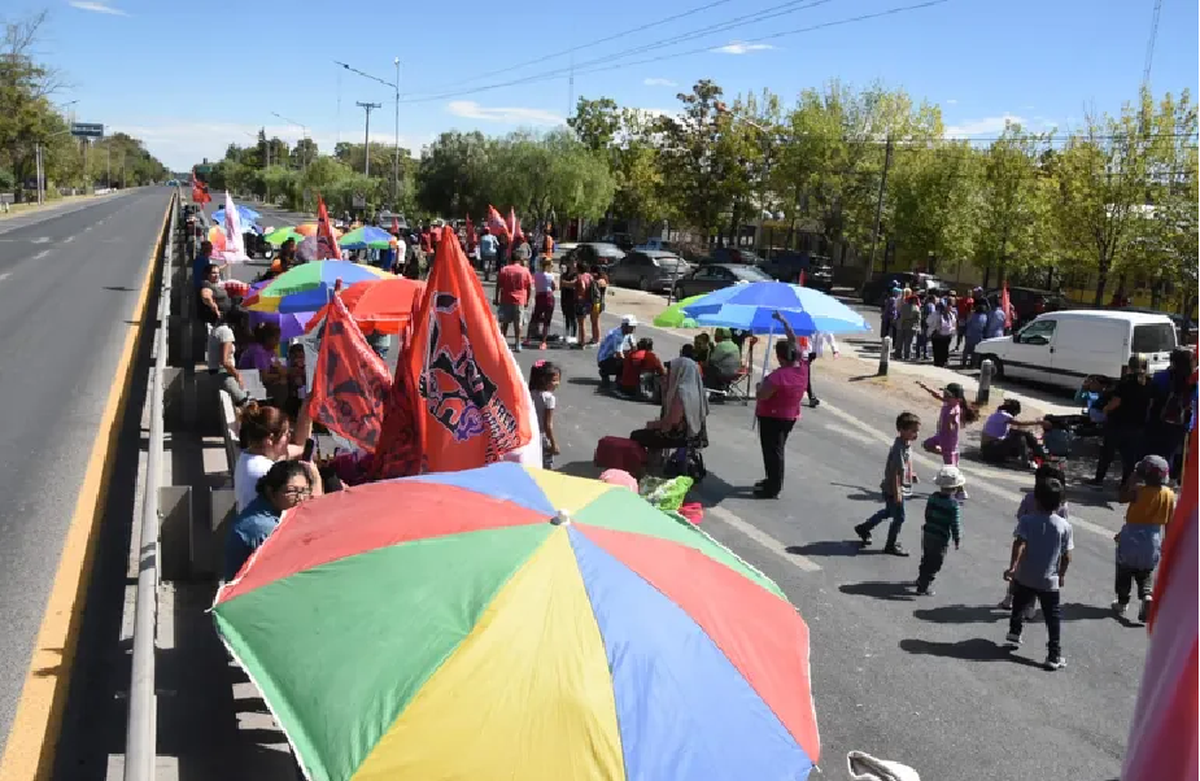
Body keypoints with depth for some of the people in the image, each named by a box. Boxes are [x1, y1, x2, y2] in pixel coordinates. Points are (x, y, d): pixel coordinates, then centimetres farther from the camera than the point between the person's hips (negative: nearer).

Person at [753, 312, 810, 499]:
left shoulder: (779, 376, -29)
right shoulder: (803, 367, -6)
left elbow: (761, 396, -26)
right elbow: (793, 342, 4)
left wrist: (761, 385, -6)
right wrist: (784, 322, 8)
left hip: (773, 418, -8)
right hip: (790, 417, 8)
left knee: (772, 451, 1)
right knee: (777, 449, 22)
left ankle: (773, 489, 6)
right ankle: (773, 481, 34)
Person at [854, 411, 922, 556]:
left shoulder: (907, 444, 3)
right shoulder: (899, 449, -27)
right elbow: (895, 472, -27)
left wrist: (910, 474, 10)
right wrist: (897, 493, -25)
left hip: (899, 489, 10)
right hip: (895, 490, -10)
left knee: (888, 512, 26)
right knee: (898, 518, 4)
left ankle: (863, 528, 40)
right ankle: (892, 545, 21)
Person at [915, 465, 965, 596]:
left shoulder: (932, 497, 0)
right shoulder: (954, 504, -19)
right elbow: (955, 524, -16)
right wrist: (958, 539, -4)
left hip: (927, 533, 7)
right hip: (941, 538, -7)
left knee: (926, 558, 25)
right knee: (935, 564, 4)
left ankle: (921, 579, 41)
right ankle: (923, 587, 6)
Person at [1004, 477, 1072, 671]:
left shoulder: (1026, 520, -11)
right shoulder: (1064, 526, -8)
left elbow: (1019, 545, -24)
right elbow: (1067, 556, -3)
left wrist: (1012, 567, -28)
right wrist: (1062, 575, 12)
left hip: (1024, 577, 1)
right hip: (1050, 581, -1)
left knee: (1019, 604, 27)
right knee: (1054, 618, 6)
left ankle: (1014, 631, 46)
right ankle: (1054, 656, 5)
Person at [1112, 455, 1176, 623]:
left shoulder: (1138, 490, -21)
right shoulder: (1170, 495, -6)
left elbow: (1122, 497, -3)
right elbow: (1170, 522, 0)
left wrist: (1132, 478, -5)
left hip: (1132, 538, -3)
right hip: (1153, 541, 3)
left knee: (1125, 572, 15)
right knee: (1145, 575, 17)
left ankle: (1122, 603, 22)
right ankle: (1146, 596, -8)